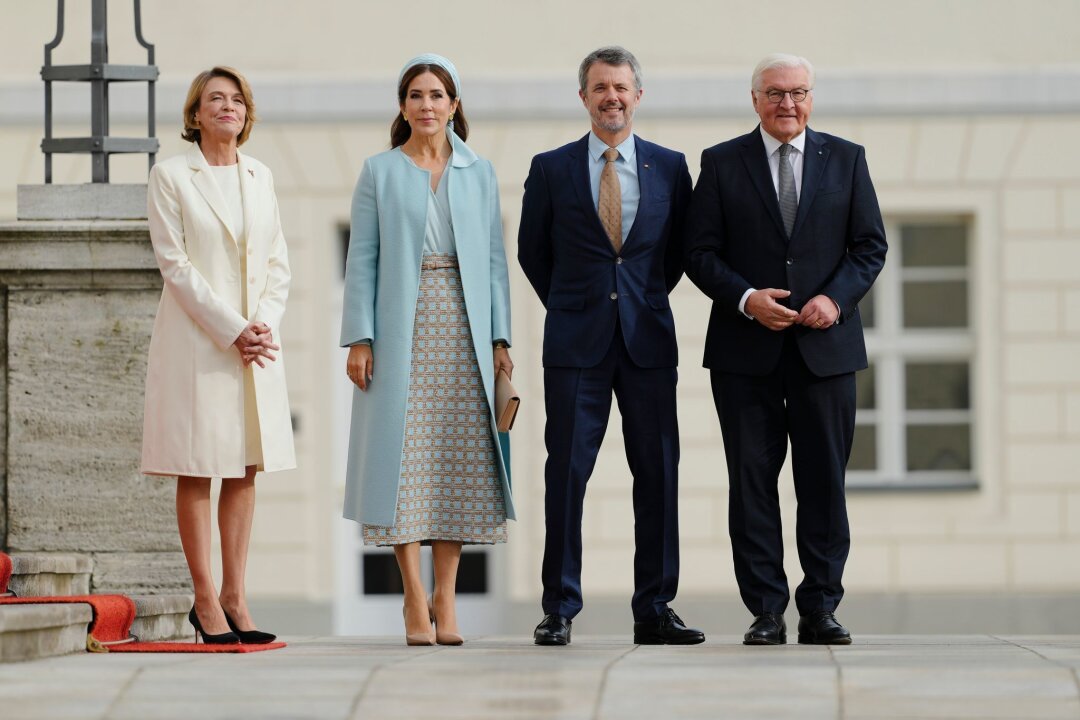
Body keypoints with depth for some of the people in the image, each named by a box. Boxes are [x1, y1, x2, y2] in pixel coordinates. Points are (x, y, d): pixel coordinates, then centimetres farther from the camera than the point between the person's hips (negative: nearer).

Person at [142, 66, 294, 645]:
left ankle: (234, 597, 9)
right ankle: (205, 601, 2)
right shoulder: (171, 176, -2)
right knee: (196, 470, -2)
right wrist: (231, 330, -15)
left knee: (245, 469, 4)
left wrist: (265, 324, -6)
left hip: (258, 342, 5)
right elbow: (175, 264, -8)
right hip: (196, 341, -5)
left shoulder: (259, 177, 13)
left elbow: (278, 264, 11)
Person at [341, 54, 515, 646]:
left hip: (462, 332, 2)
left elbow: (493, 259, 9)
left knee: (458, 461, 0)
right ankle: (415, 599, -1)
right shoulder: (379, 173, 6)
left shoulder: (479, 174, 11)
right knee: (404, 460, -5)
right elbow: (362, 260, 2)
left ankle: (446, 597, 6)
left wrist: (500, 338, 2)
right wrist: (359, 338, -6)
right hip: (402, 332, -2)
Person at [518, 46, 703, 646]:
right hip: (576, 343, -1)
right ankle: (560, 611, 3)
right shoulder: (551, 169, 4)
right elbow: (533, 252, 13)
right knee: (567, 471, -3)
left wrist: (645, 300, 12)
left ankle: (655, 610, 7)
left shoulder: (670, 167, 7)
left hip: (648, 338, 1)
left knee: (658, 472, 1)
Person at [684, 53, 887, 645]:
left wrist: (836, 298, -9)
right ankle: (766, 612, 5)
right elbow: (701, 252, 2)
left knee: (824, 480, 2)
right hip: (746, 351, -1)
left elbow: (870, 245, 8)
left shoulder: (845, 159, 9)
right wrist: (746, 298, -13)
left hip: (825, 345, 1)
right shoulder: (721, 163, 6)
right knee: (751, 480, 0)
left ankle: (820, 609, 8)